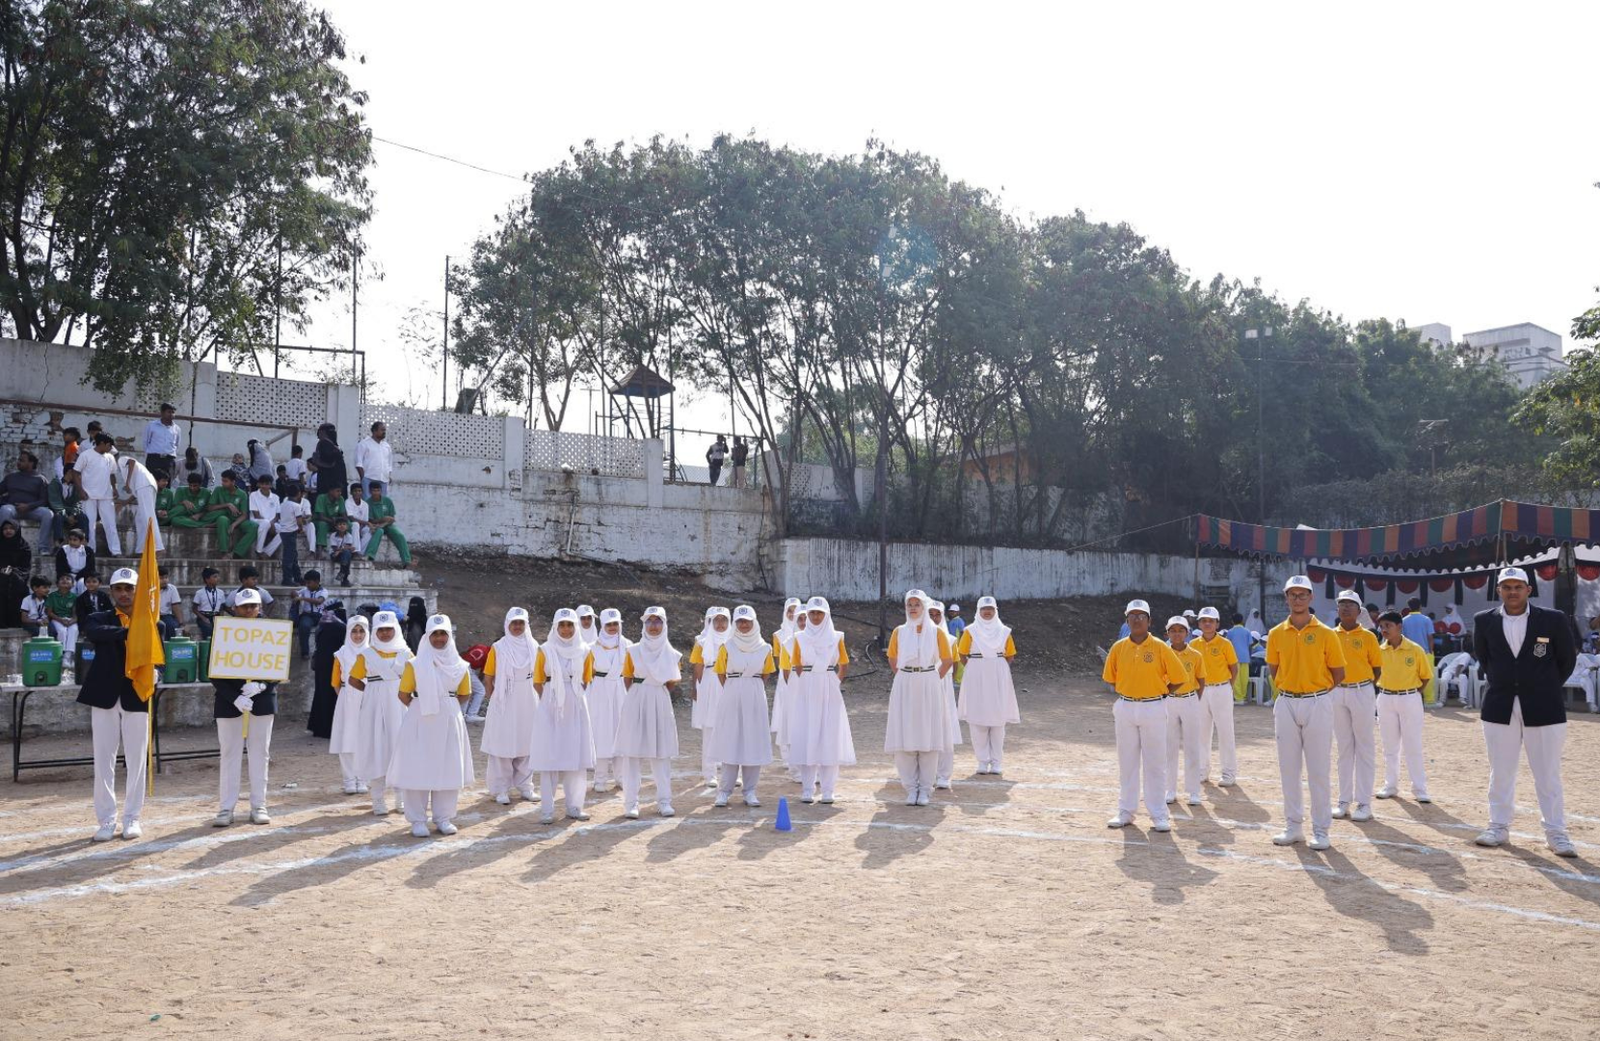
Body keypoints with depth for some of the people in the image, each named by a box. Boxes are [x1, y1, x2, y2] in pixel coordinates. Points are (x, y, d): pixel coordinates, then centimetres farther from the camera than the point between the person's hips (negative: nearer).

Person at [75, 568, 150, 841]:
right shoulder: (98, 619, 5)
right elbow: (94, 633, -20)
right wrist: (127, 631, -34)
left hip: (136, 697, 0)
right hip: (104, 697, 0)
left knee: (136, 760, 4)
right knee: (104, 761, 3)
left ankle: (132, 818, 15)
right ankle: (107, 820, 11)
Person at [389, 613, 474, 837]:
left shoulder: (458, 665, 5)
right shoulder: (415, 664, -3)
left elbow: (464, 695, 15)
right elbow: (404, 695, 1)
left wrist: (446, 708, 6)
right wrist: (421, 708, 3)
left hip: (448, 723, 3)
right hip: (420, 723, -3)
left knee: (448, 769, 5)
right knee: (418, 769, -2)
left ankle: (443, 818, 16)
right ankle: (418, 820, 5)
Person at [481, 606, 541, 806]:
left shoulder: (534, 647, 4)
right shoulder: (498, 648, -4)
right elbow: (488, 679, 0)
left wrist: (538, 699, 4)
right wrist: (494, 700, -2)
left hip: (528, 703, 3)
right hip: (504, 704, -3)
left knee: (526, 745, 9)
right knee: (502, 745, 0)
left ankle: (524, 786, 19)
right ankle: (501, 790, 6)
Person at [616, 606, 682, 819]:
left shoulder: (671, 654, 6)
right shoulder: (633, 651, 2)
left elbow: (671, 684, 6)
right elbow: (627, 680, 6)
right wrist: (640, 696, 2)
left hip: (660, 703, 2)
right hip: (636, 703, -2)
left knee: (662, 753, 5)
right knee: (633, 753, -3)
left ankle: (664, 801, 13)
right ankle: (630, 803, 1)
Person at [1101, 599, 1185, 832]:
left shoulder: (1160, 648, -6)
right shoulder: (1118, 647, 3)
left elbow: (1178, 678, -1)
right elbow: (1111, 678, 15)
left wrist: (1158, 695, 2)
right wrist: (1126, 694, 7)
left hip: (1153, 709, -3)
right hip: (1125, 708, 3)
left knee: (1155, 763, 2)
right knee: (1126, 762, 9)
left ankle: (1159, 815, 9)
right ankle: (1125, 812, 17)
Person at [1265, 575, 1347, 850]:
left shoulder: (1325, 634, -4)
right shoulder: (1276, 634, 4)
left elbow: (1338, 673, 4)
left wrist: (1315, 692, 6)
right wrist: (1290, 690, 9)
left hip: (1317, 705, -3)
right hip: (1285, 705, 3)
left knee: (1318, 770, 1)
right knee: (1289, 768, 8)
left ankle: (1320, 830, 8)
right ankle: (1293, 826, 18)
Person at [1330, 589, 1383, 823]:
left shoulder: (1368, 636, -2)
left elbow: (1376, 667, 1)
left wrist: (1363, 685, -6)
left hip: (1361, 692, -3)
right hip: (1336, 692, 3)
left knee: (1364, 747, 1)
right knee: (1344, 747, 11)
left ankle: (1364, 803, 5)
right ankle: (1344, 800, 18)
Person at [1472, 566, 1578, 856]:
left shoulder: (1553, 620, -6)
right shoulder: (1484, 621, 0)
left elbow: (1568, 659, 6)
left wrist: (1547, 688, 10)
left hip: (1543, 708, -2)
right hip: (1499, 708, 2)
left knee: (1548, 775, 3)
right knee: (1500, 773, 9)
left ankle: (1555, 833, 10)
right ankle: (1499, 827, 18)